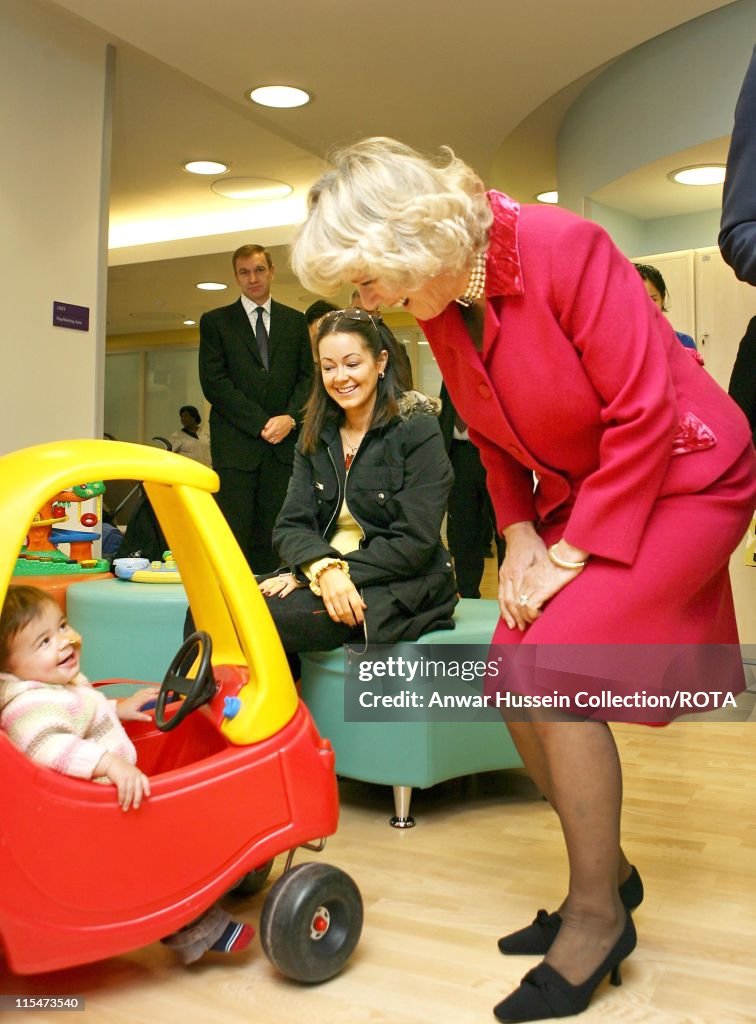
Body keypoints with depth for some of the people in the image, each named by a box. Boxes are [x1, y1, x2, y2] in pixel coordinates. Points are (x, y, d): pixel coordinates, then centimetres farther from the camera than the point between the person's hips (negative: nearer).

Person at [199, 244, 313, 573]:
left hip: (283, 443, 2)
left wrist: (291, 417, -8)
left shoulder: (296, 321, 16)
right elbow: (213, 382, -1)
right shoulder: (215, 321, 9)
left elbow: (307, 376, 11)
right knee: (233, 534, -5)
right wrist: (262, 423, -9)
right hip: (235, 443, -2)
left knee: (271, 535, 1)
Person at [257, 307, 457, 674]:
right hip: (323, 579, 5)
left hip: (401, 589, -5)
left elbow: (415, 542, -13)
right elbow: (290, 526, 1)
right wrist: (324, 568, -21)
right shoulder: (316, 437, 12)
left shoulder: (417, 431, -5)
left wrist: (326, 573, -18)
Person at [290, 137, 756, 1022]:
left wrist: (571, 557, -20)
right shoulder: (437, 308, -2)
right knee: (513, 685, -2)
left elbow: (642, 415, -24)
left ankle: (598, 914, -1)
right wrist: (520, 535, -2)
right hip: (576, 491, 8)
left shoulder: (564, 248, -24)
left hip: (680, 477, -7)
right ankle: (605, 874, 20)